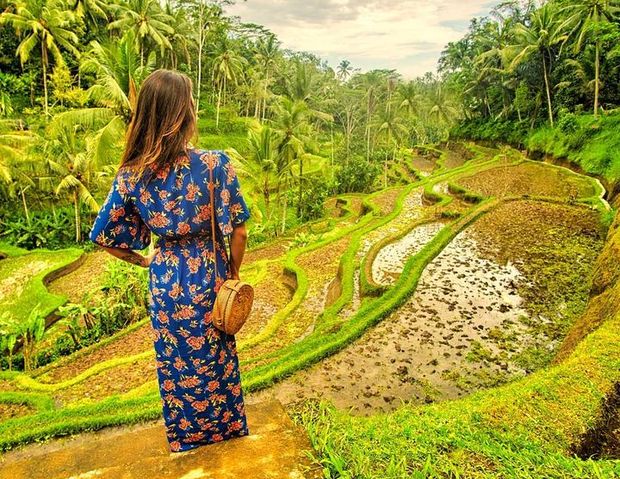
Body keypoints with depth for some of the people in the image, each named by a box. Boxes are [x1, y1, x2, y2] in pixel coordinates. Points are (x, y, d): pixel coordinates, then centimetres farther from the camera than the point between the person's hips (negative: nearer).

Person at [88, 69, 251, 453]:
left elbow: (105, 236, -3)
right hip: (209, 275, -2)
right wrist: (233, 273, 1)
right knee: (216, 355, 20)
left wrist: (145, 260, 12)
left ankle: (184, 436, 44)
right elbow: (239, 232, -16)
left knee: (173, 360, 22)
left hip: (165, 278, 2)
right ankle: (224, 426, 43)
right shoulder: (215, 163, -20)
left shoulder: (132, 175, -11)